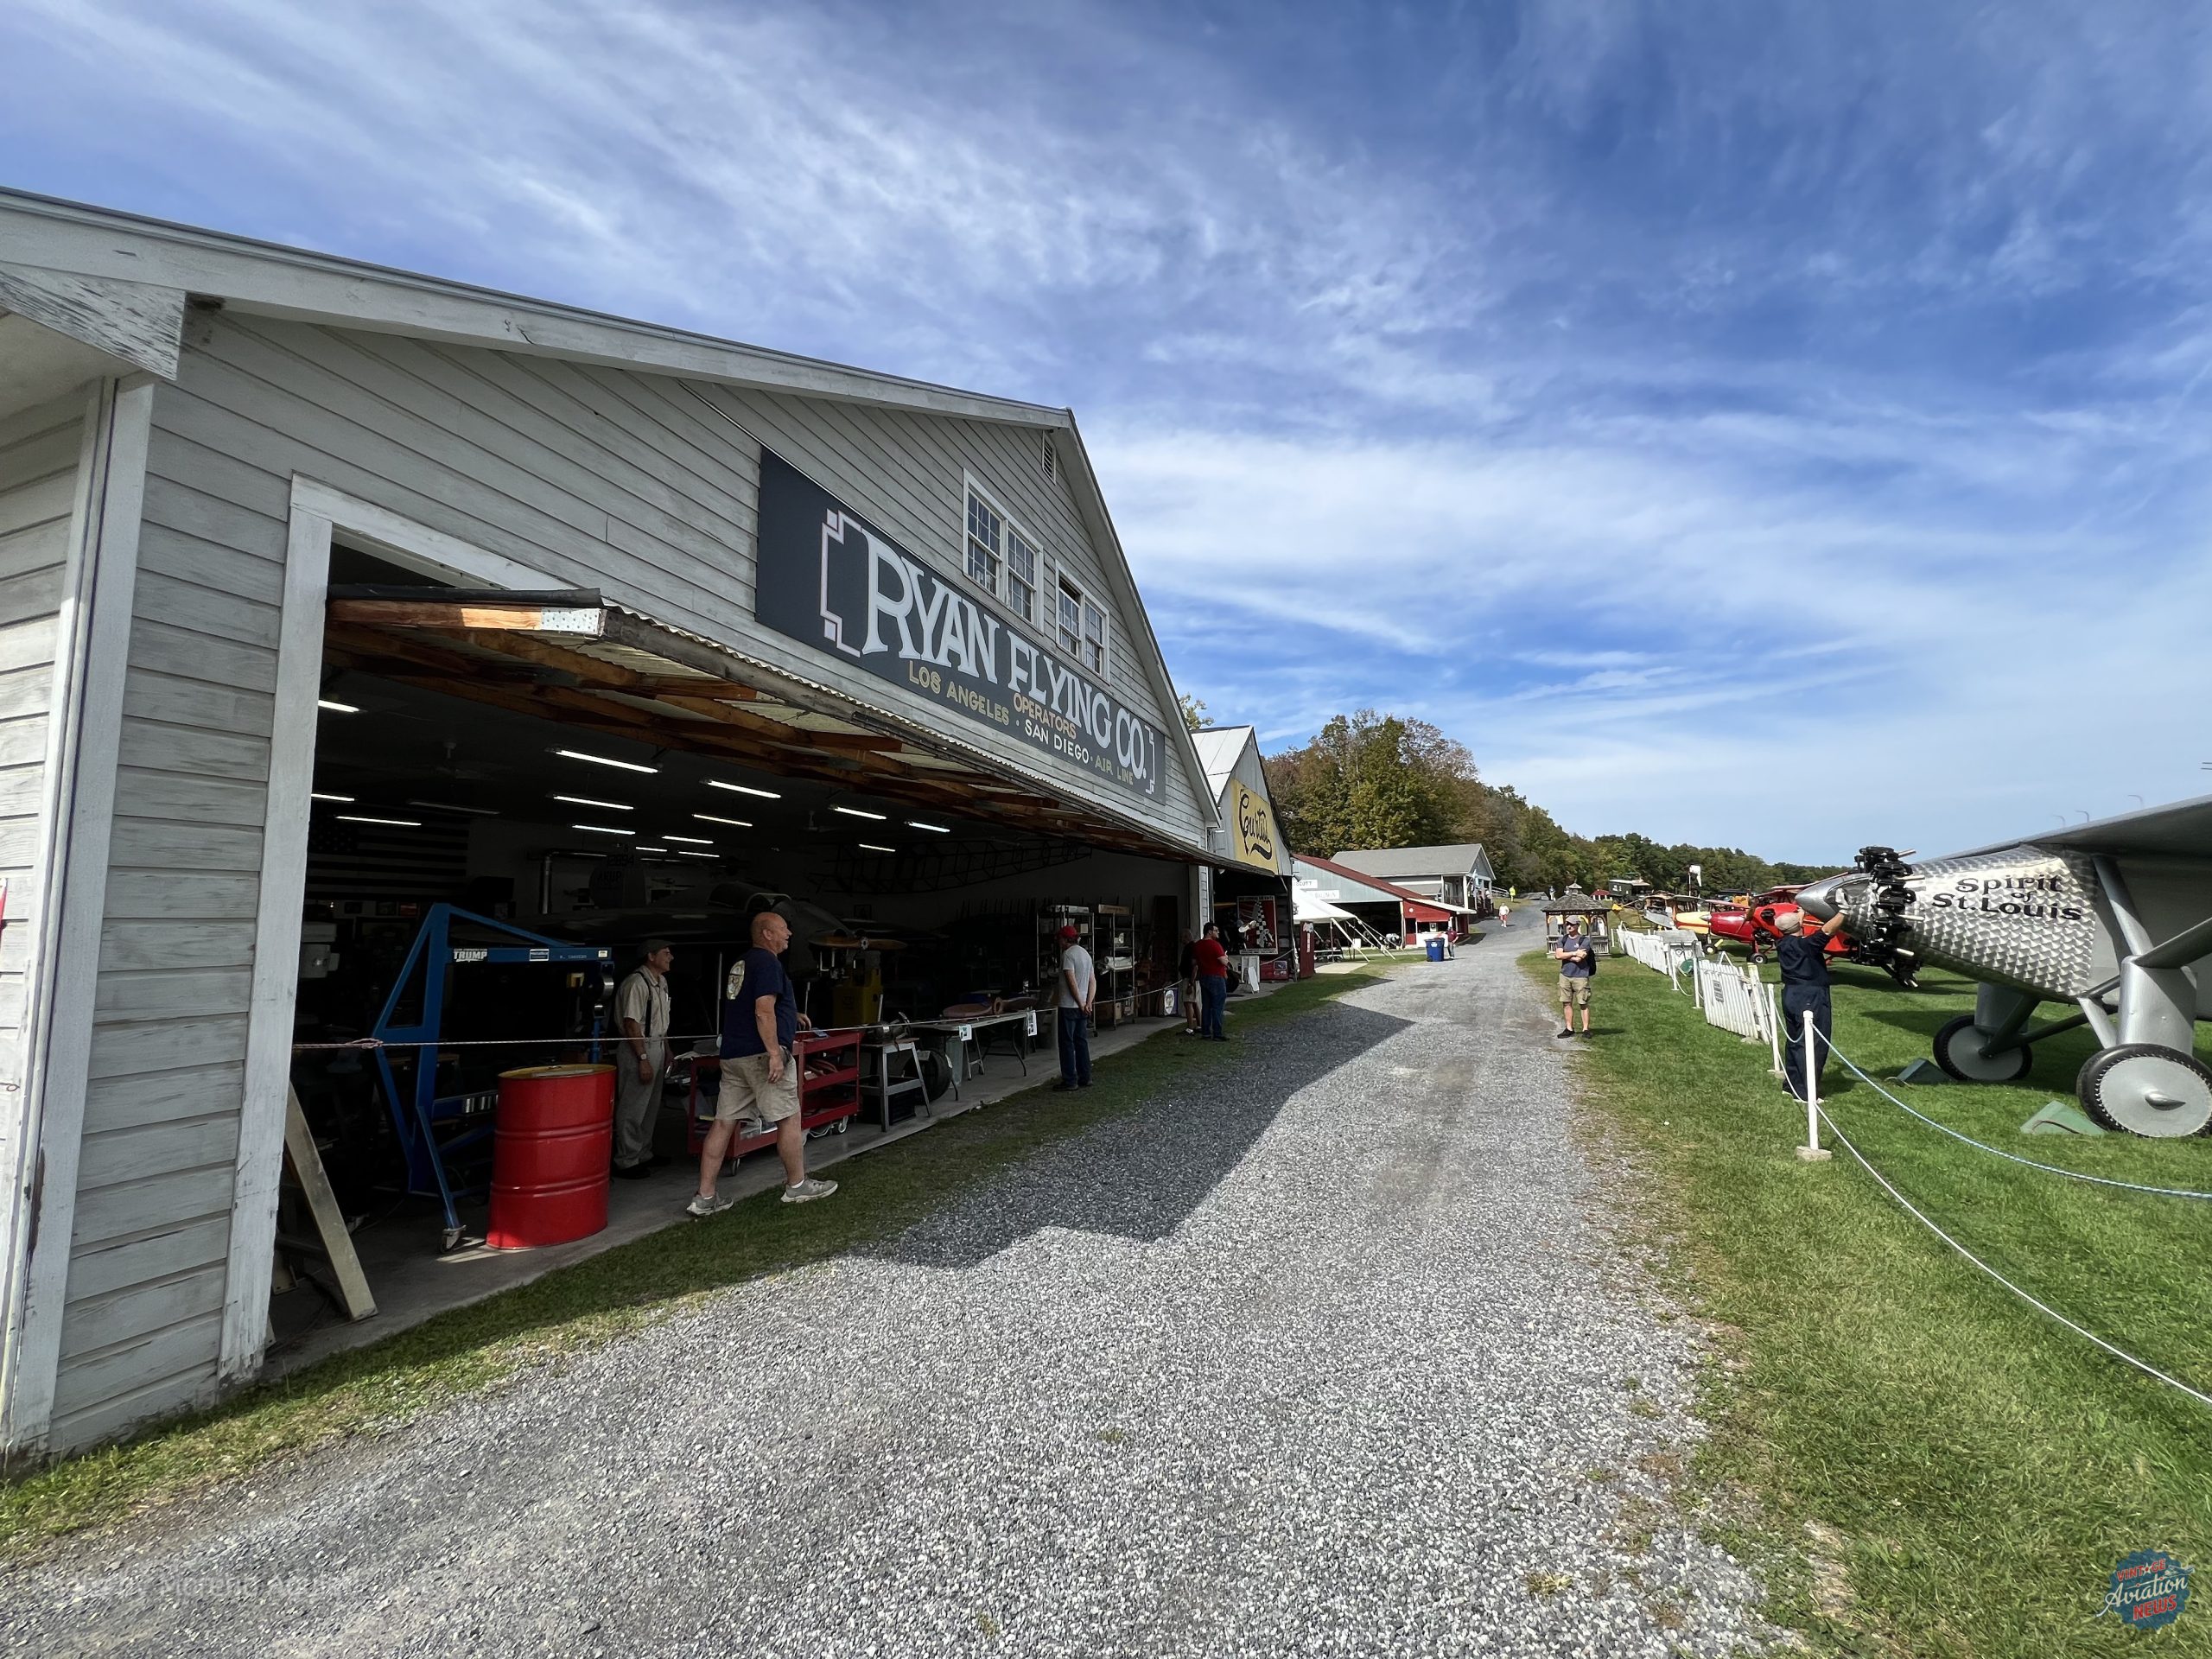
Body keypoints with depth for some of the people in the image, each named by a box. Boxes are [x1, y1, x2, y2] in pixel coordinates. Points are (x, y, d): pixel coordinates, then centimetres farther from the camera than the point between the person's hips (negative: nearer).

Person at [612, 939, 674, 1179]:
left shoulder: (661, 982, 12)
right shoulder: (636, 983, -18)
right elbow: (632, 1024, -21)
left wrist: (666, 1051, 19)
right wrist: (643, 1058, -22)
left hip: (657, 1048, 10)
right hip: (638, 1050, -10)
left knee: (651, 1106, 18)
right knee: (632, 1108, -2)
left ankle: (644, 1155, 29)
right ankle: (626, 1162, 7)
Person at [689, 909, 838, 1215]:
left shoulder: (742, 963, 19)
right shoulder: (768, 962, -11)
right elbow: (764, 1011, -21)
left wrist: (790, 1014, 40)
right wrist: (775, 1054, -23)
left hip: (733, 1054, 9)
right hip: (761, 1053, -9)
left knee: (724, 1123, 6)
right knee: (789, 1119, 3)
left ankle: (705, 1198, 8)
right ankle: (797, 1186, 14)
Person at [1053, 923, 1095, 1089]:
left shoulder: (1068, 954, -12)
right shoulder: (1086, 954, 15)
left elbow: (1071, 981, -19)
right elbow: (1093, 981, 11)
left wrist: (1081, 1004, -14)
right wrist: (1088, 1003, 3)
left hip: (1069, 1006, -8)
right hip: (1082, 1006, 8)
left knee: (1067, 1043, -1)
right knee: (1082, 1041, 13)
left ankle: (1069, 1081, 1)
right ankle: (1085, 1078, 15)